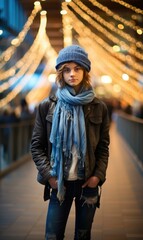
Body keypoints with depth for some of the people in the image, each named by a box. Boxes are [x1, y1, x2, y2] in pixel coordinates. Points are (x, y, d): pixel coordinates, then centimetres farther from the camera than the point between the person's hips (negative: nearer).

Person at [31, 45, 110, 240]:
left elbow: (103, 146, 6)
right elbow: (36, 146, 1)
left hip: (88, 183, 1)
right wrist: (48, 175, -9)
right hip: (59, 183, 0)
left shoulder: (98, 107, 1)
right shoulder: (47, 106, -1)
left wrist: (98, 175, -6)